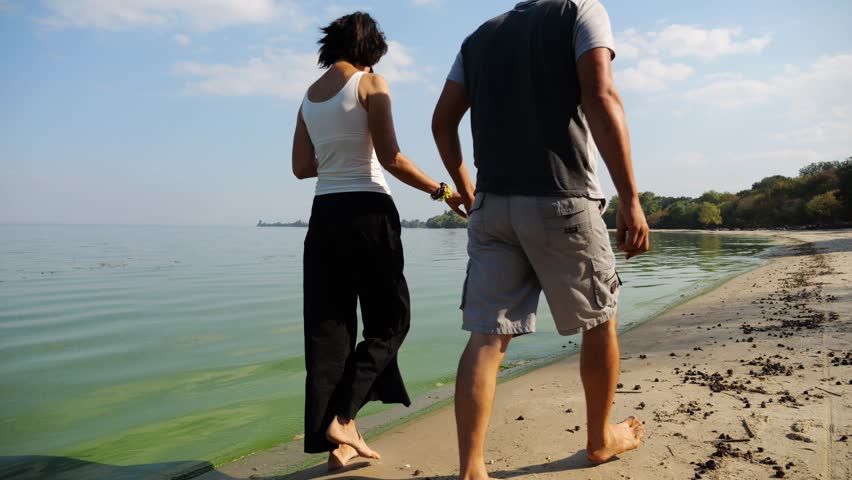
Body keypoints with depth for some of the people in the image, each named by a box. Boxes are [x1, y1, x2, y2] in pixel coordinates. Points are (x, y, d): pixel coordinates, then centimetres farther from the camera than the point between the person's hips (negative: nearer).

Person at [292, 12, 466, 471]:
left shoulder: (309, 94, 15)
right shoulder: (370, 82, -3)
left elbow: (302, 167, 13)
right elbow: (390, 158, -12)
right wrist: (441, 191, -5)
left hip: (325, 214, 6)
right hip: (368, 211, -6)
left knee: (329, 327, 8)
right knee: (388, 321, 7)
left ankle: (339, 437, 12)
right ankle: (341, 417, -4)